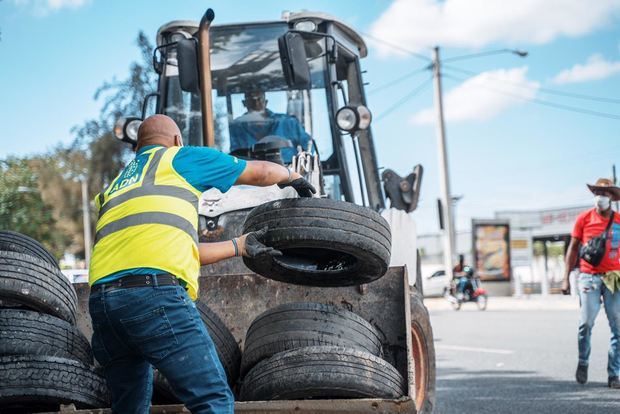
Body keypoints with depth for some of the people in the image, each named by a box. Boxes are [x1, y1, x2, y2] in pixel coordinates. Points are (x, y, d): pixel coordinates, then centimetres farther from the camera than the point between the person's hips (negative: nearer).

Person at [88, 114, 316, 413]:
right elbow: (259, 172, 25)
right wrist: (292, 176, 46)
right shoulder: (178, 157, 16)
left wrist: (240, 246, 36)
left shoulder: (118, 184, 33)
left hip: (101, 298, 7)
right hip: (154, 291, -7)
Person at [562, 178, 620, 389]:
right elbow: (573, 248, 7)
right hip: (589, 276, -1)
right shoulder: (584, 218, 3)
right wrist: (566, 278, 3)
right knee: (586, 322, -13)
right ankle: (582, 363, 11)